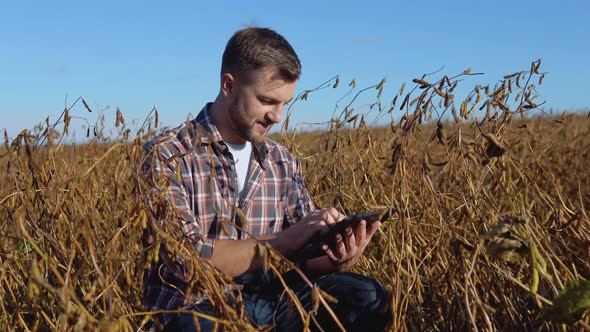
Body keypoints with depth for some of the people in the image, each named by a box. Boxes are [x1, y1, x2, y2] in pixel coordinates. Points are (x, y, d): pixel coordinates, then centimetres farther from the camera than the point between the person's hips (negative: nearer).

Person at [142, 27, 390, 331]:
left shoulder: (284, 162, 8)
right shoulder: (167, 155, -9)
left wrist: (337, 261, -18)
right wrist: (283, 242, -21)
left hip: (266, 300, 5)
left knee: (367, 298, -17)